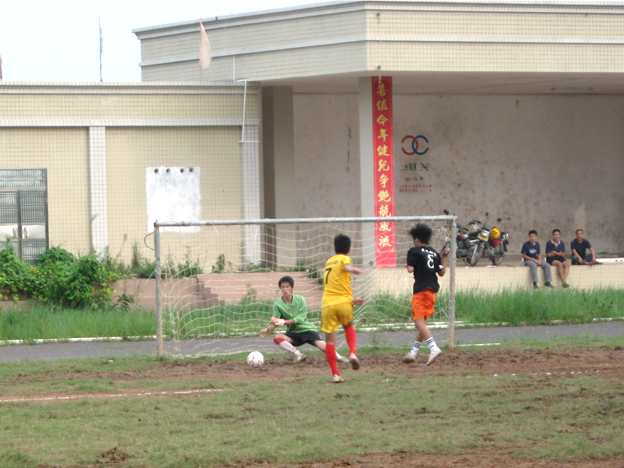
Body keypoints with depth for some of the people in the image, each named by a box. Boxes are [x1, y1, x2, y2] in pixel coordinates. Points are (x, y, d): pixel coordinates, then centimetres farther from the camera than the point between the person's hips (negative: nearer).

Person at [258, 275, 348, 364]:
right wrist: (268, 330, -33)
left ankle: (338, 357, 11)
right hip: (293, 333, 1)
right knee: (277, 338, -28)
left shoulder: (300, 300, -7)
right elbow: (274, 322, -10)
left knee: (323, 346, -21)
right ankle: (299, 354, -18)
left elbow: (300, 318, -16)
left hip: (307, 329, -1)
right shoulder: (277, 304, -4)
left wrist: (285, 322, -31)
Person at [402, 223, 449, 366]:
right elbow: (441, 272, 15)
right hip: (432, 290, 8)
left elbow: (410, 269, -13)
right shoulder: (435, 253, 14)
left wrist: (409, 266, 9)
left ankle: (433, 348, -32)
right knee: (422, 322, 15)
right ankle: (413, 353, 21)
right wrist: (444, 258, 26)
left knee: (419, 322, -13)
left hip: (421, 290, -8)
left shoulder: (414, 251, -4)